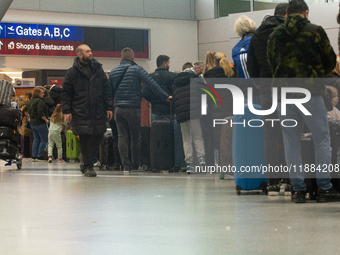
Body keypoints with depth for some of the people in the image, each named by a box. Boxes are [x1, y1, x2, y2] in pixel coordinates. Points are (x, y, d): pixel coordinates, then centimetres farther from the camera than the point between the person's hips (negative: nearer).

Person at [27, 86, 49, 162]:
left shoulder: (31, 101, 11)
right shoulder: (39, 101, -17)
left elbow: (29, 112, 18)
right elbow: (41, 113, -23)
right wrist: (46, 120, -13)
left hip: (32, 123, 9)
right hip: (40, 123, -9)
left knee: (36, 139, 14)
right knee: (44, 140, 0)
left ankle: (34, 156, 11)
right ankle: (39, 156, -1)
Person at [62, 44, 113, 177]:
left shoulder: (98, 70, 12)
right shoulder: (72, 72, 2)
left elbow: (106, 90, 14)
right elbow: (66, 93, 2)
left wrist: (108, 107, 7)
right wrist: (66, 111, -6)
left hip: (98, 111, 4)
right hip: (80, 112, -4)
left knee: (98, 137, 4)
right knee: (84, 138, -6)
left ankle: (86, 163, 21)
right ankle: (88, 167, 4)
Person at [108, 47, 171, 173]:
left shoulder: (113, 72, 9)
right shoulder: (137, 69, -4)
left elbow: (110, 92, 15)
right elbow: (151, 84, -11)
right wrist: (166, 97, -9)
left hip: (118, 108, 3)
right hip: (133, 108, -3)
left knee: (122, 136, 3)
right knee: (135, 137, 8)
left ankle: (126, 165, -3)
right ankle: (135, 165, 13)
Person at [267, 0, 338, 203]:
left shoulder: (275, 35, 8)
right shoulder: (316, 31, -1)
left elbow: (272, 64, 13)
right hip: (311, 92, -3)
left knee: (291, 142, 7)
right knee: (322, 139, 5)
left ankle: (298, 188, 7)